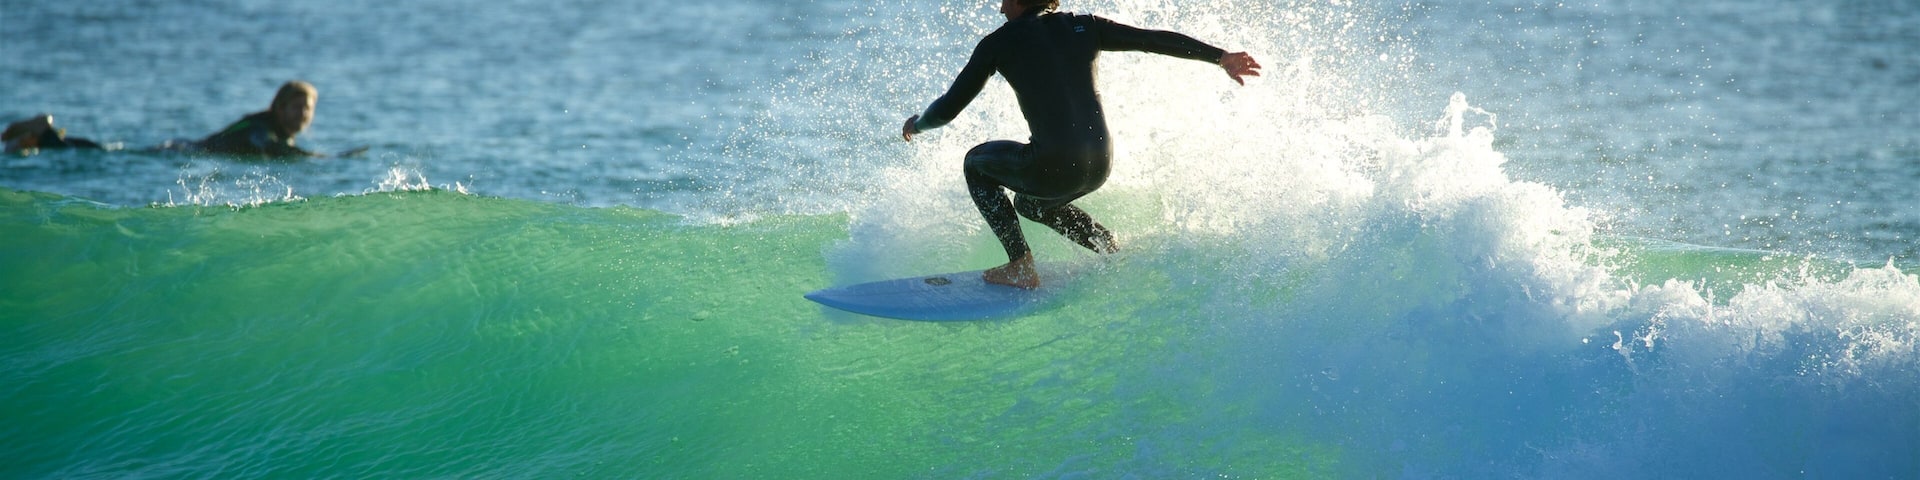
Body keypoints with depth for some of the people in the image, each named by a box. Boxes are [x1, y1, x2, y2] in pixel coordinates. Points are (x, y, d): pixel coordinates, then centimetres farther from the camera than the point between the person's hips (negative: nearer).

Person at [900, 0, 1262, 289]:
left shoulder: (998, 43, 2)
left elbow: (948, 109, 5)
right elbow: (1156, 40, 7)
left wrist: (917, 125, 26)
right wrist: (1221, 57, 10)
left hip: (1053, 168, -6)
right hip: (1100, 167, 6)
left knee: (977, 164, 24)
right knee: (1029, 203, 35)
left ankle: (1021, 266, 13)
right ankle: (1116, 252, 23)